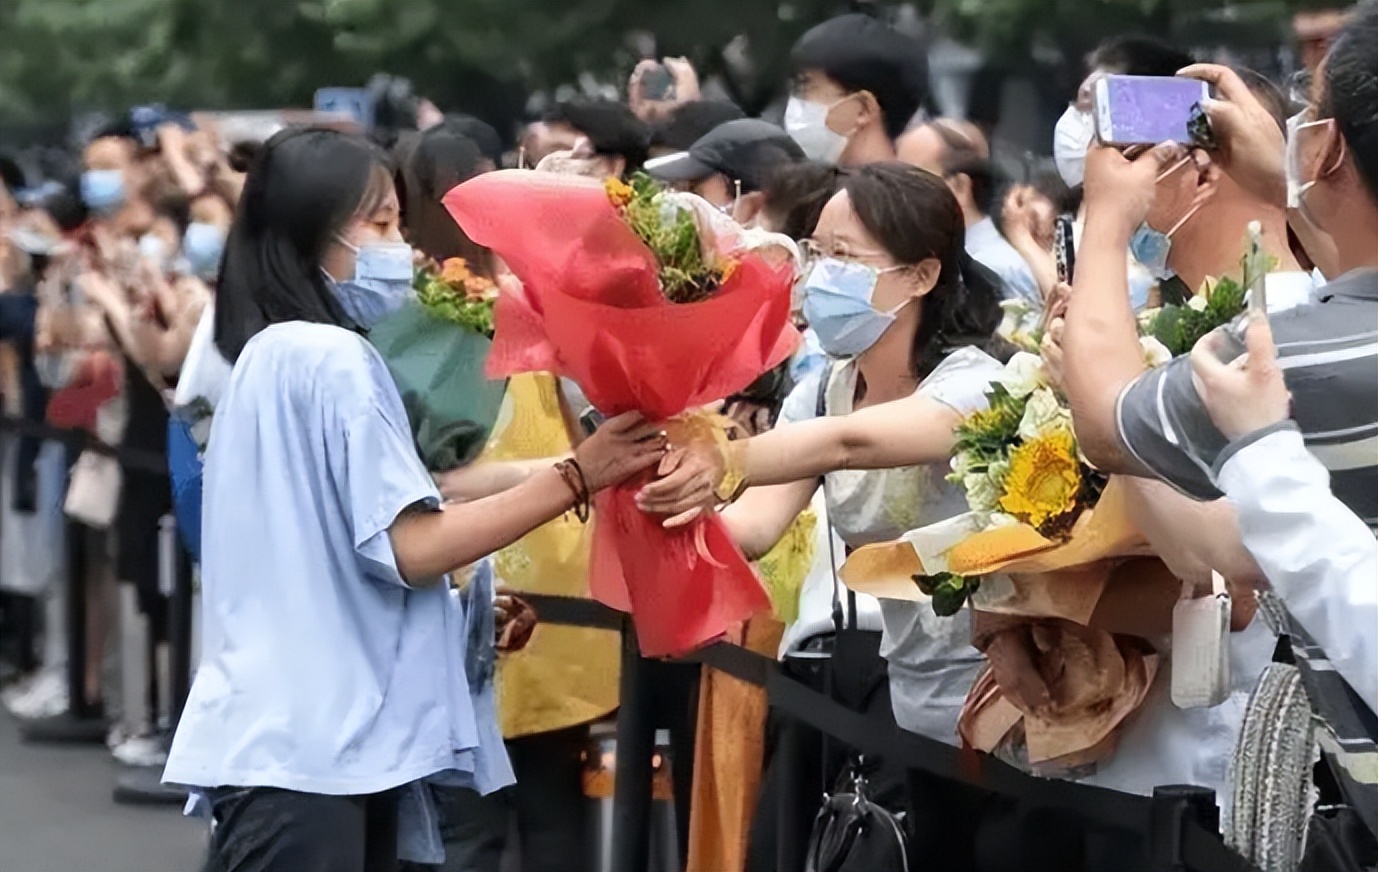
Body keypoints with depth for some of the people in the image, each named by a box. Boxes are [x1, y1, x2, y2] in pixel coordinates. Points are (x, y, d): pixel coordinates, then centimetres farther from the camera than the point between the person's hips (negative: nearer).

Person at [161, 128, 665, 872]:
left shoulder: (268, 357, 19)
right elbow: (410, 546, -16)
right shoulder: (331, 359, -12)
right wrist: (578, 476, -14)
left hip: (307, 734, 10)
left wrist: (466, 601, 25)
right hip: (303, 743, -10)